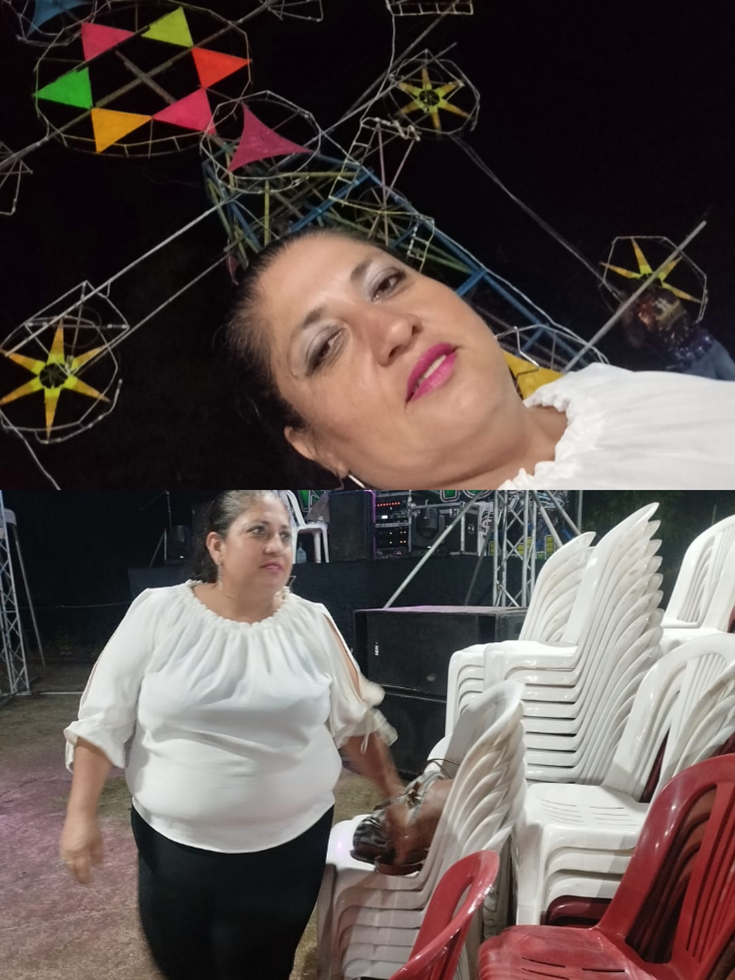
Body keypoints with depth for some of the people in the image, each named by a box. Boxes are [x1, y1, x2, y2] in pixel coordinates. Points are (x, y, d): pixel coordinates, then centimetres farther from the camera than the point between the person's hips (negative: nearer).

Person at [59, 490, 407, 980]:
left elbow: (356, 720, 4)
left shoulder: (313, 623, -5)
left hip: (289, 845, 0)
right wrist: (82, 814, -6)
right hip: (174, 843, 0)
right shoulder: (158, 612, -8)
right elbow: (103, 720, -3)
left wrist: (396, 798, 5)